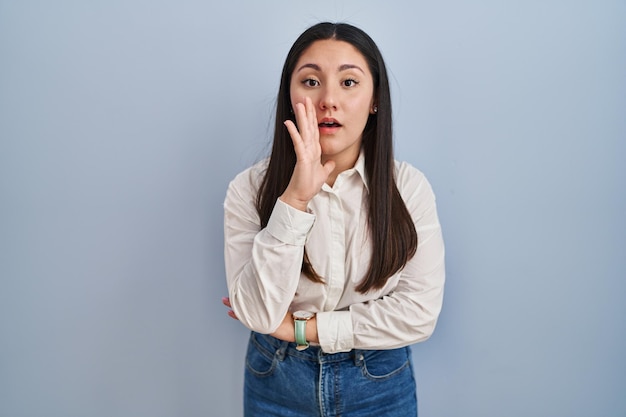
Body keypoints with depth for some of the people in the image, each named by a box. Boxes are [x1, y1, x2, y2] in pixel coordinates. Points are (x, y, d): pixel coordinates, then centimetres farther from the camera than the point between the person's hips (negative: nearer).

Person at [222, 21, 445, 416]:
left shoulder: (409, 186, -13)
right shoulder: (249, 189, -14)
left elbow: (419, 312, -15)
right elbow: (258, 314, -21)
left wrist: (299, 328, -15)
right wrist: (294, 199, -30)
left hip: (381, 383, 0)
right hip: (277, 382, 0)